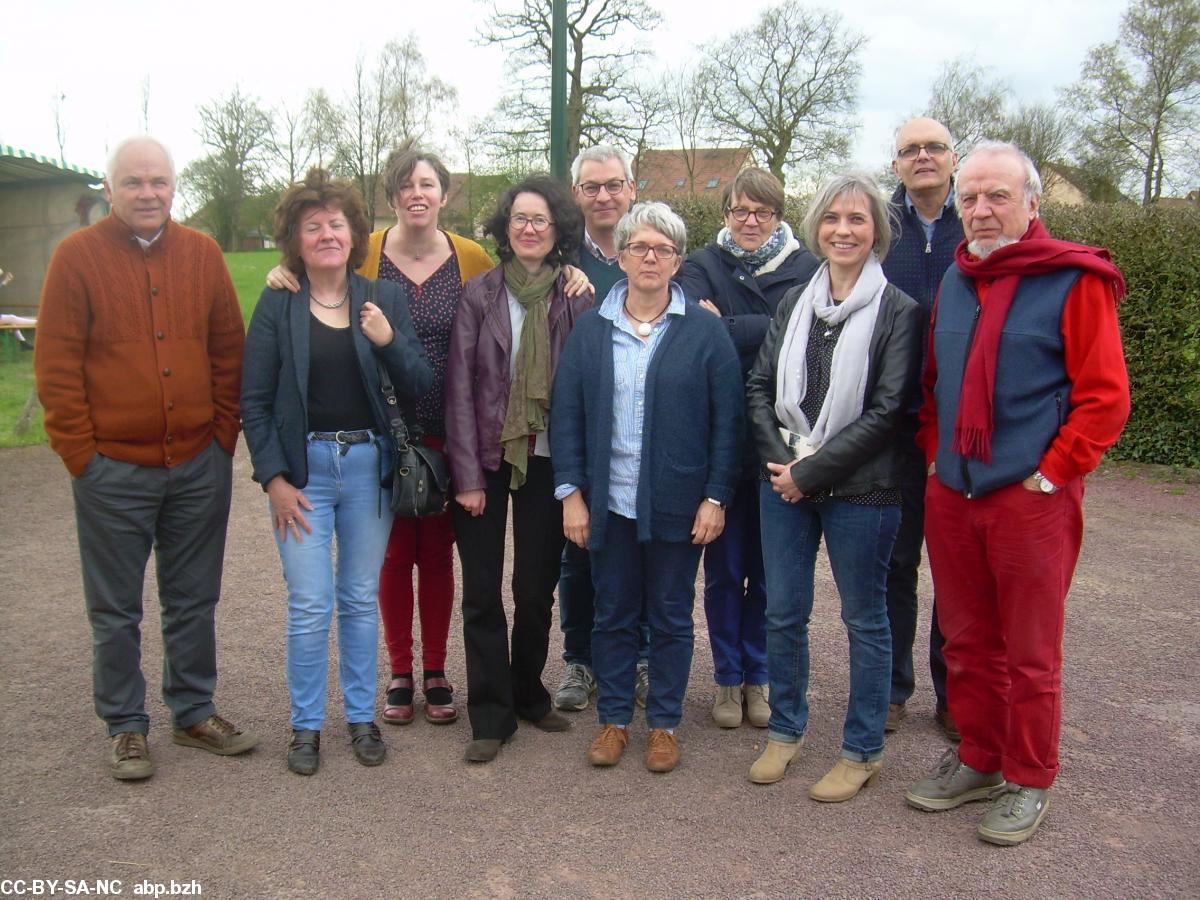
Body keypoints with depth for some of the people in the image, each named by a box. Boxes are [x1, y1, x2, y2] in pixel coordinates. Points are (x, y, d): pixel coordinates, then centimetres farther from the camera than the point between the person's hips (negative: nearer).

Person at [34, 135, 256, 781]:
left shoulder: (202, 254, 5)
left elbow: (230, 352, 8)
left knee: (194, 601, 14)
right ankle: (125, 726, 26)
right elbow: (55, 368, -5)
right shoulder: (77, 256, -4)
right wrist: (82, 455, -9)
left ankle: (194, 713, 30)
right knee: (115, 611, 9)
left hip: (199, 466, 3)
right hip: (113, 469, -3)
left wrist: (223, 437, 2)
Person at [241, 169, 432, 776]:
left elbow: (419, 388, 0)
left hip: (369, 464, 2)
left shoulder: (384, 300, 3)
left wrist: (389, 342, -17)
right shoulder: (277, 305, -1)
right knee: (310, 606, 0)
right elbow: (254, 401, 0)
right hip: (303, 467, -1)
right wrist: (273, 477, -7)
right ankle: (306, 724, 18)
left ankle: (361, 716, 26)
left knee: (361, 599, 11)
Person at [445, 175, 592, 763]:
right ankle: (491, 715, 17)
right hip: (485, 458, 0)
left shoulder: (577, 298, 0)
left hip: (546, 461, 1)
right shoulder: (479, 293, -1)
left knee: (537, 588, 9)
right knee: (482, 592, 4)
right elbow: (460, 384, -4)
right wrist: (467, 473, -9)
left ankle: (528, 694, 30)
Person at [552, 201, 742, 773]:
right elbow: (566, 415, 3)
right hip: (608, 504, 2)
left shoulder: (706, 332, -2)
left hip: (677, 505, -2)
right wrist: (571, 492, -3)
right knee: (612, 615, 12)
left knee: (671, 618, 10)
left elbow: (726, 420, -3)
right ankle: (613, 718, 28)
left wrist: (716, 496, -7)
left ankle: (665, 723, 26)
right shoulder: (590, 331, 4)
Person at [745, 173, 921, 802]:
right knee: (784, 612, 13)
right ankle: (786, 729, 32)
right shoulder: (794, 302, 9)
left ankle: (863, 750, 24)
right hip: (784, 484, 5)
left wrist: (812, 470, -14)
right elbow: (758, 387, 6)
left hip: (860, 490, -4)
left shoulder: (898, 312, -6)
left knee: (864, 619, 9)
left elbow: (887, 411, -12)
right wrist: (781, 460, -8)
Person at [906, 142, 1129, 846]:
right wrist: (936, 452, 11)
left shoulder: (1074, 281, -7)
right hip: (951, 495, 6)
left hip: (1032, 499, -5)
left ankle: (1028, 782, 22)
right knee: (967, 641, 15)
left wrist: (1050, 474, -10)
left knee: (1031, 651, 6)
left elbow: (1106, 397, -8)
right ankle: (978, 759, 31)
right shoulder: (956, 280, 11)